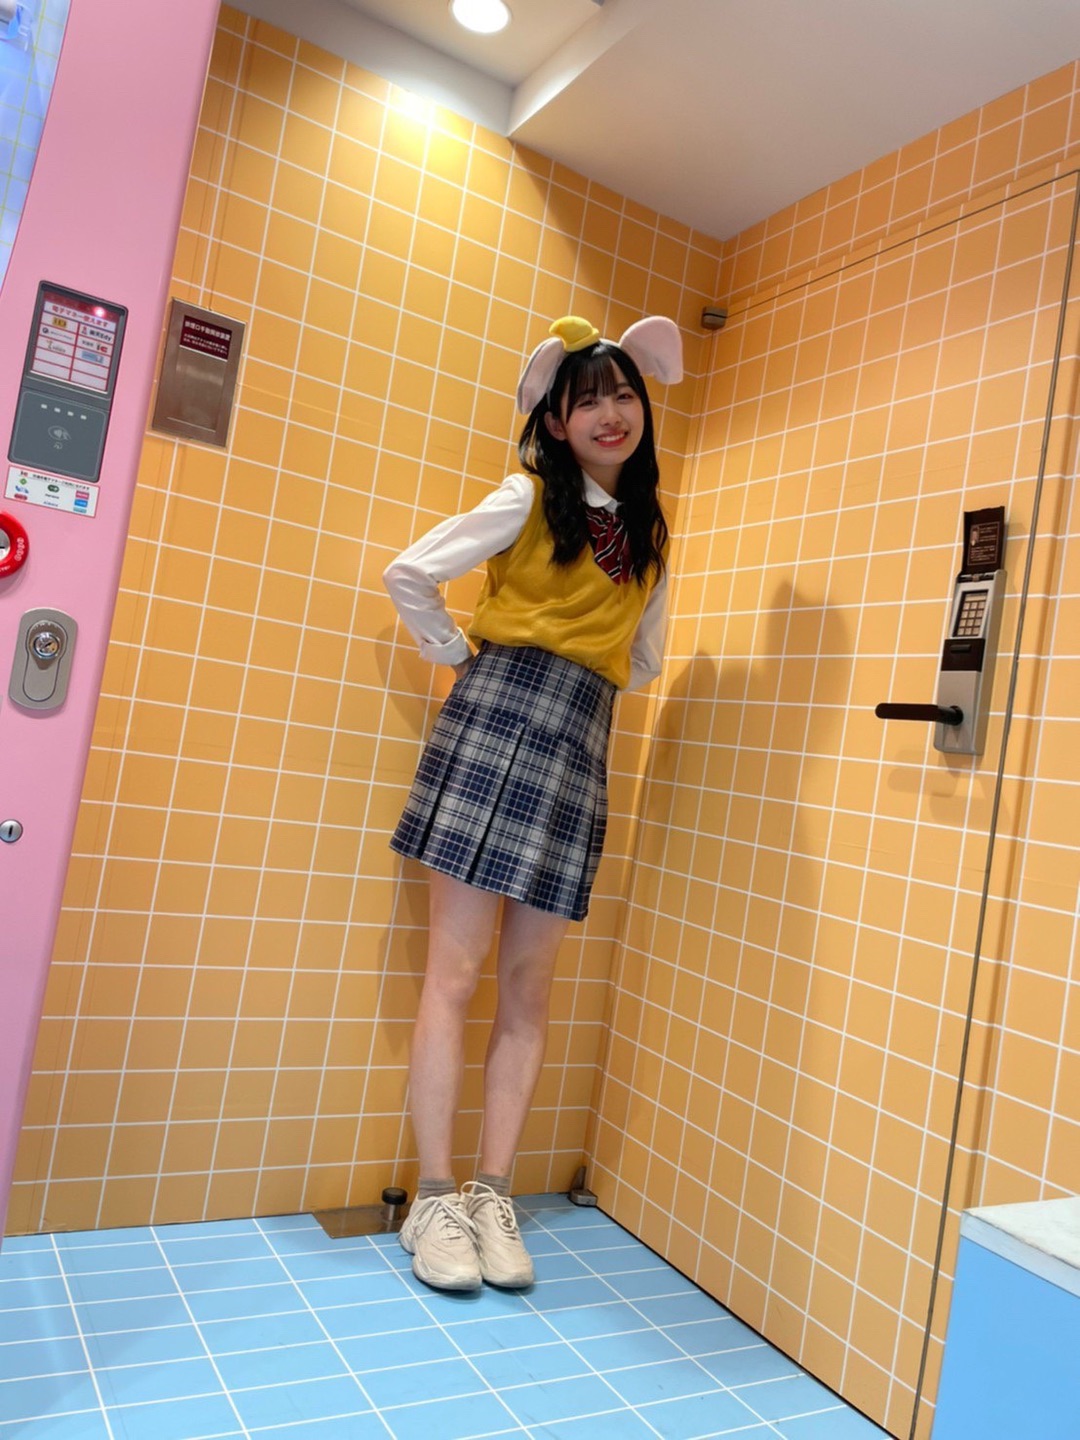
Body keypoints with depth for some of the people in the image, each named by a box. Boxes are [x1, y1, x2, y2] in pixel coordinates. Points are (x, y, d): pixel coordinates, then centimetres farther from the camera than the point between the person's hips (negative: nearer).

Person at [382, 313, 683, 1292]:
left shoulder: (651, 532, 17)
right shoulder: (529, 498, 4)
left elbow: (644, 658, 25)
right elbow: (410, 576, 3)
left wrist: (582, 687, 12)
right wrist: (462, 658, 7)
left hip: (579, 747, 4)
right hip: (494, 719, -4)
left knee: (527, 989, 5)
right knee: (456, 973, -3)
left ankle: (493, 1197, 16)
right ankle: (436, 1201, 8)